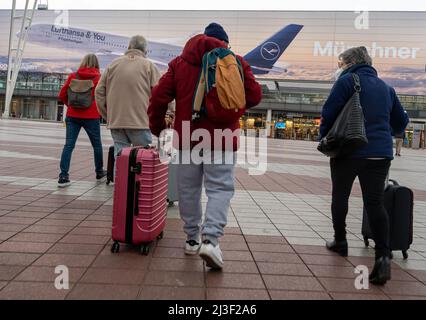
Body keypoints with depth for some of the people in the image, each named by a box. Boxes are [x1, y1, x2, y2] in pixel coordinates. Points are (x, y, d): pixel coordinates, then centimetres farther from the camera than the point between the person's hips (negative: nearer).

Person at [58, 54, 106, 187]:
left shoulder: (73, 76, 5)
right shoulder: (99, 77, -2)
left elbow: (62, 95, 5)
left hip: (72, 115, 2)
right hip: (91, 116, -2)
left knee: (69, 145, 1)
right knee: (97, 144, 15)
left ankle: (63, 176, -7)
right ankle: (99, 172, 30)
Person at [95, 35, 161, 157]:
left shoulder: (113, 64, 12)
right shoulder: (149, 66, 0)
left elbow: (99, 92, 11)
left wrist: (107, 115, 16)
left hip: (115, 121, 4)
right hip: (140, 122, -4)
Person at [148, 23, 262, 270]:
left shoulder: (180, 62, 10)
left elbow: (158, 96, 3)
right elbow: (255, 96, 0)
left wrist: (158, 127, 15)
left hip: (187, 136, 3)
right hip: (221, 137, -2)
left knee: (189, 189, 12)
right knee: (220, 188, 0)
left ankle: (193, 239, 20)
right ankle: (210, 239, -15)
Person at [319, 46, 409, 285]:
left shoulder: (347, 81, -3)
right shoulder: (385, 86, 15)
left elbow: (329, 113, -8)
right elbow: (401, 121, 21)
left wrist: (325, 139, 7)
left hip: (348, 150, -4)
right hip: (380, 153, 4)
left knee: (340, 197, 15)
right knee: (376, 203, 2)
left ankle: (340, 241, 26)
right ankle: (383, 256, -11)